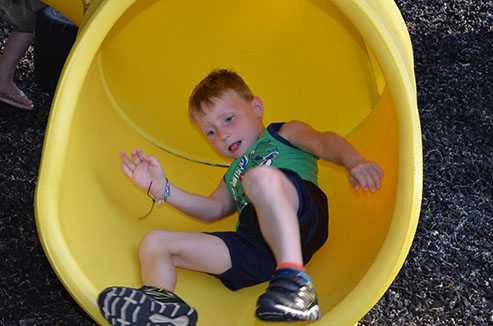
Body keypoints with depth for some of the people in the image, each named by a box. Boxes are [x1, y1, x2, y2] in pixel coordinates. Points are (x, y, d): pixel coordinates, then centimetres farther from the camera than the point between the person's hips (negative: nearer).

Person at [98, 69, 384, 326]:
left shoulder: (284, 134, 26)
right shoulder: (233, 176, 42)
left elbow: (323, 142, 6)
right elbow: (213, 208, 27)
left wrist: (354, 161, -17)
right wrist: (162, 189, 17)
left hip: (301, 214, -6)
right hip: (256, 245, 7)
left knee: (261, 177, -38)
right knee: (155, 243, 1)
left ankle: (295, 282, -46)